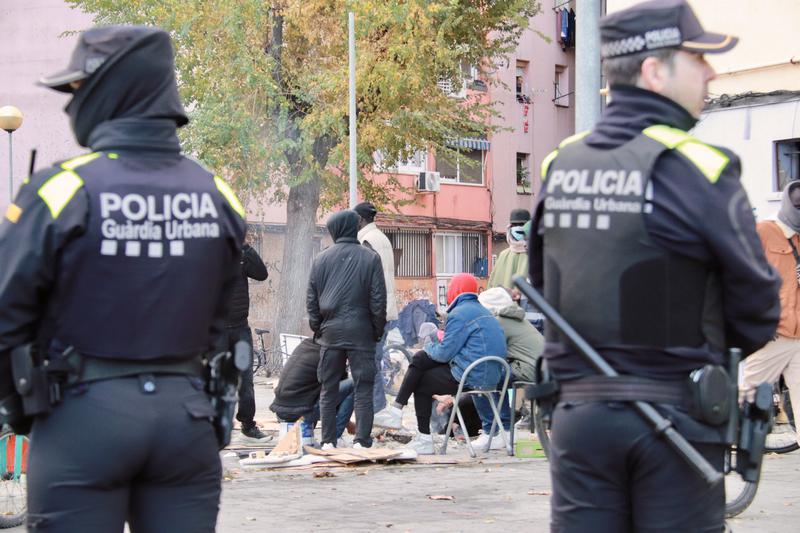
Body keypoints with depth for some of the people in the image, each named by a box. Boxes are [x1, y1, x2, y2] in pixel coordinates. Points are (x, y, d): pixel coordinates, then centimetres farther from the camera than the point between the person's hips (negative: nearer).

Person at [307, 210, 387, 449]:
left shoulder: (321, 259, 3)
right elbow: (378, 300, -3)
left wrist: (317, 328, 16)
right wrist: (378, 330, 6)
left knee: (328, 389, 8)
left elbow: (311, 300, 7)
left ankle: (328, 442, 8)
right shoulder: (370, 258, -3)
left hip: (330, 331, 2)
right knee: (363, 389, 1)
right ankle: (362, 441, -4)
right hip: (360, 332, -2)